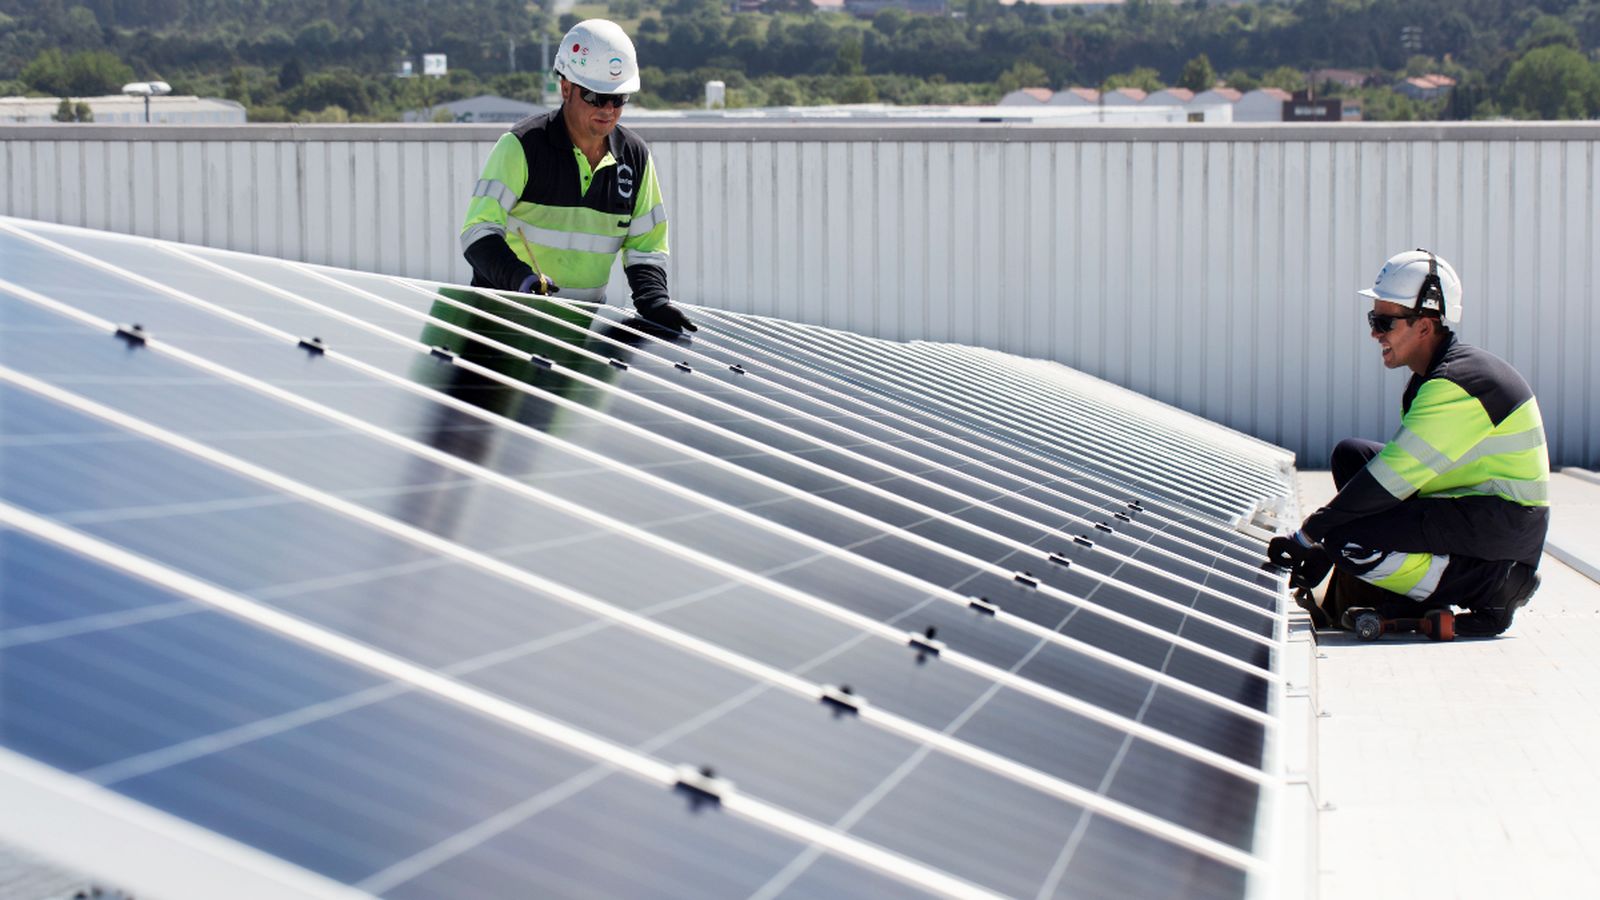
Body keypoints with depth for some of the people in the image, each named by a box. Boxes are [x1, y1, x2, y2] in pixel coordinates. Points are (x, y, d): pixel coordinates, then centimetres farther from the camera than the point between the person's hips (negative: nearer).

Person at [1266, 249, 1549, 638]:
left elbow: (1390, 480, -23)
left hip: (1500, 530, -10)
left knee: (1350, 543, -23)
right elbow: (1400, 467, 15)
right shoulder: (1434, 377, 11)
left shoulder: (1458, 385, -21)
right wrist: (1323, 546, 8)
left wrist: (1308, 536, -15)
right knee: (1351, 456, 12)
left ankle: (1484, 591, -8)